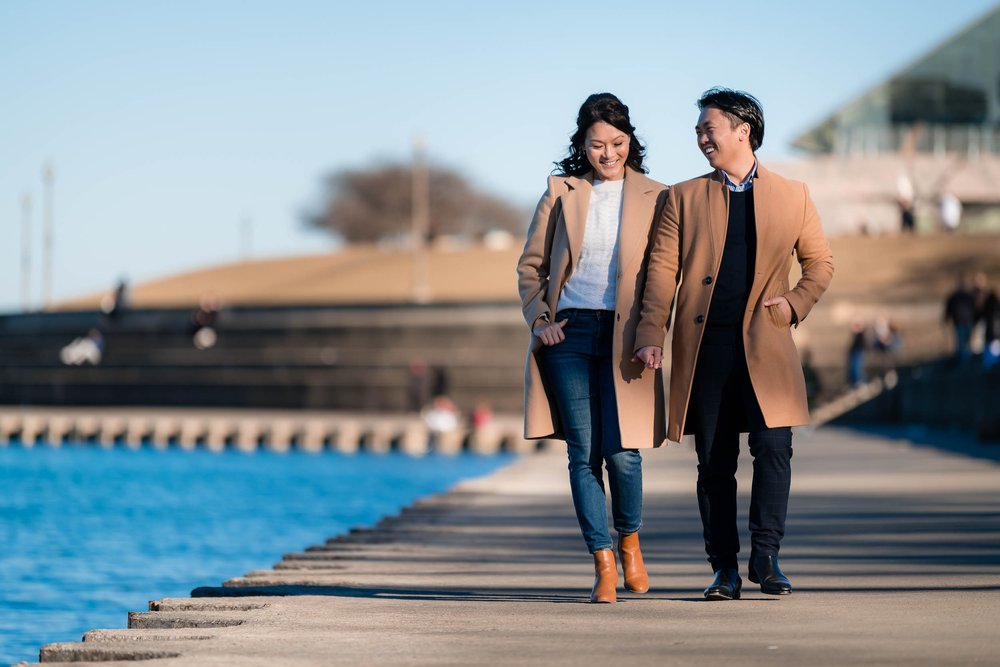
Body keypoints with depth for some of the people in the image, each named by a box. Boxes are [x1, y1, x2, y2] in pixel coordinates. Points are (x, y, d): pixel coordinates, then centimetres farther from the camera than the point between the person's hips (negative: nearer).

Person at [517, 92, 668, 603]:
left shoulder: (654, 198, 5)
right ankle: (603, 565, 3)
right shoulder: (561, 193, 9)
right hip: (570, 331, 1)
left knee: (621, 451, -8)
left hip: (623, 337, -1)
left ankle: (629, 541, 19)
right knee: (583, 453, -2)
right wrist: (539, 318, 0)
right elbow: (530, 265, 14)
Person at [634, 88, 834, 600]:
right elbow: (662, 270, 4)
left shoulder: (792, 196, 10)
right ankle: (725, 567, 8)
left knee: (773, 447, -12)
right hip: (704, 346, 1)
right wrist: (651, 336, -7)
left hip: (764, 345, -1)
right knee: (714, 462, 2)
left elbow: (820, 262, 18)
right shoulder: (683, 198, 11)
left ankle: (765, 556, -1)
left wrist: (796, 303, -1)